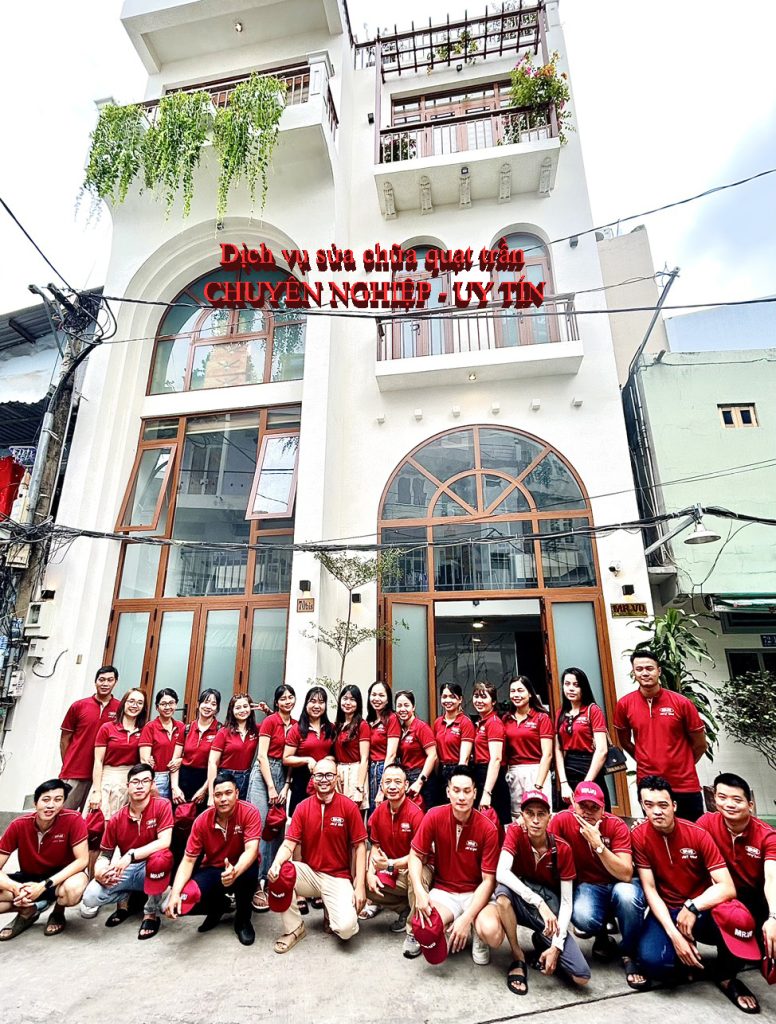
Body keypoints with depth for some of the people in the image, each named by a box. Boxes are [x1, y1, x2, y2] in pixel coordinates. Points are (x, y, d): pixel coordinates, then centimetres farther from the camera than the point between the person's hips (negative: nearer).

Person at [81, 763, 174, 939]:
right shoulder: (117, 819, -3)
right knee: (90, 898, -22)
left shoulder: (162, 805, -15)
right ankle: (124, 898, 13)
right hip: (125, 871, 4)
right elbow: (105, 854, 3)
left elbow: (164, 842, -24)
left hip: (152, 869, -3)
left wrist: (131, 855, -30)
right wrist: (100, 872, -20)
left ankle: (152, 913, -10)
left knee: (161, 857, -38)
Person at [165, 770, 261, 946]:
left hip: (241, 868, -3)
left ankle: (243, 919, -3)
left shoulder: (249, 812, -23)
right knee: (186, 899, -26)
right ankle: (218, 907, 12)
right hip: (212, 870, 3)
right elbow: (188, 860, -10)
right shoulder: (202, 821, -13)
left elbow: (251, 850, -32)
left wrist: (235, 872, -52)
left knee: (250, 872, -38)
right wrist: (175, 893, -25)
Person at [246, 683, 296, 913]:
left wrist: (286, 787, 1)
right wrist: (271, 787, -11)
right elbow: (262, 755, -10)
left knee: (277, 830, 8)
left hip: (283, 776, 5)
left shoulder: (296, 725, 7)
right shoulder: (269, 721, -8)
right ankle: (257, 884, 0)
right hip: (263, 774, -5)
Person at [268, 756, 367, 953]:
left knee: (347, 927, -24)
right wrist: (276, 863, -29)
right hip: (309, 873, 2)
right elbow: (289, 844, -7)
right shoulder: (302, 807, -3)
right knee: (278, 874, -26)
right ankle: (294, 928, -1)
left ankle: (331, 912, 14)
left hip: (338, 878, -2)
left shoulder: (349, 807, -10)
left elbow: (359, 846, -6)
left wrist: (360, 886, -13)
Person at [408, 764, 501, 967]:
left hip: (476, 893, -1)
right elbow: (415, 855, -5)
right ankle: (449, 933, 8)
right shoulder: (434, 816, -14)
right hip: (443, 891, 1)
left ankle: (477, 936, 7)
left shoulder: (488, 828, -17)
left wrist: (466, 918, -23)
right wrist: (419, 891, -22)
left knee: (491, 931, -32)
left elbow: (488, 880, -14)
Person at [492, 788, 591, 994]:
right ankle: (518, 958, -12)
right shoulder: (515, 832, -19)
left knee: (581, 978, -16)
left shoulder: (562, 849, -14)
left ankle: (542, 943, 15)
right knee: (503, 891, -36)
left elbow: (566, 901, -11)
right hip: (520, 901, -1)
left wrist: (556, 946, -20)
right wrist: (539, 902, -38)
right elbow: (501, 873, -32)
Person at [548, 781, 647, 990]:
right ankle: (601, 935, 7)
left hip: (619, 885, 0)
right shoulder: (562, 821, -16)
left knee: (628, 894, -35)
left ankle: (629, 956, -7)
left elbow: (626, 874, -24)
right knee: (582, 916, -33)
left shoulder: (616, 826, -17)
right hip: (587, 886, 0)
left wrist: (597, 844, -34)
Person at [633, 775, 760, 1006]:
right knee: (653, 961, -30)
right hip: (665, 911, 0)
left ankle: (726, 976, -1)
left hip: (702, 909, 1)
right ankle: (688, 962, 8)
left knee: (737, 918, -33)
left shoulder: (698, 834, -13)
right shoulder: (639, 836, -13)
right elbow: (650, 890, -11)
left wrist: (692, 906, -28)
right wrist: (674, 934, -23)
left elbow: (727, 887, -15)